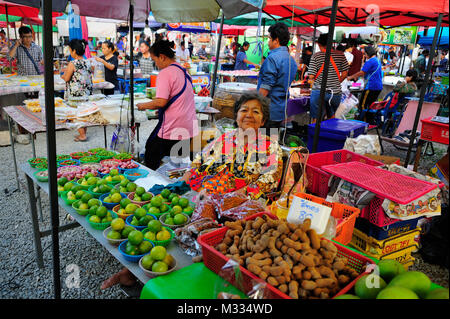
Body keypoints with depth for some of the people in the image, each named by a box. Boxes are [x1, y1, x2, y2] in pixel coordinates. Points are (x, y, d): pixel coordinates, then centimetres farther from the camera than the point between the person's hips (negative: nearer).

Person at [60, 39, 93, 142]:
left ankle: (82, 135, 5)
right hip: (87, 93, 7)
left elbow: (66, 78, -11)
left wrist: (64, 74, 12)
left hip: (76, 94, -6)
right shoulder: (87, 63, 4)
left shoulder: (72, 64, -15)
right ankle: (83, 133, 23)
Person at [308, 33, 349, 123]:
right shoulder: (340, 55, 3)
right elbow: (345, 74, 4)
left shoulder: (316, 56, -5)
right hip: (336, 92, 3)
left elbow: (311, 76, -9)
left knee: (315, 119, 7)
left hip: (319, 92, -3)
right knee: (331, 117, 21)